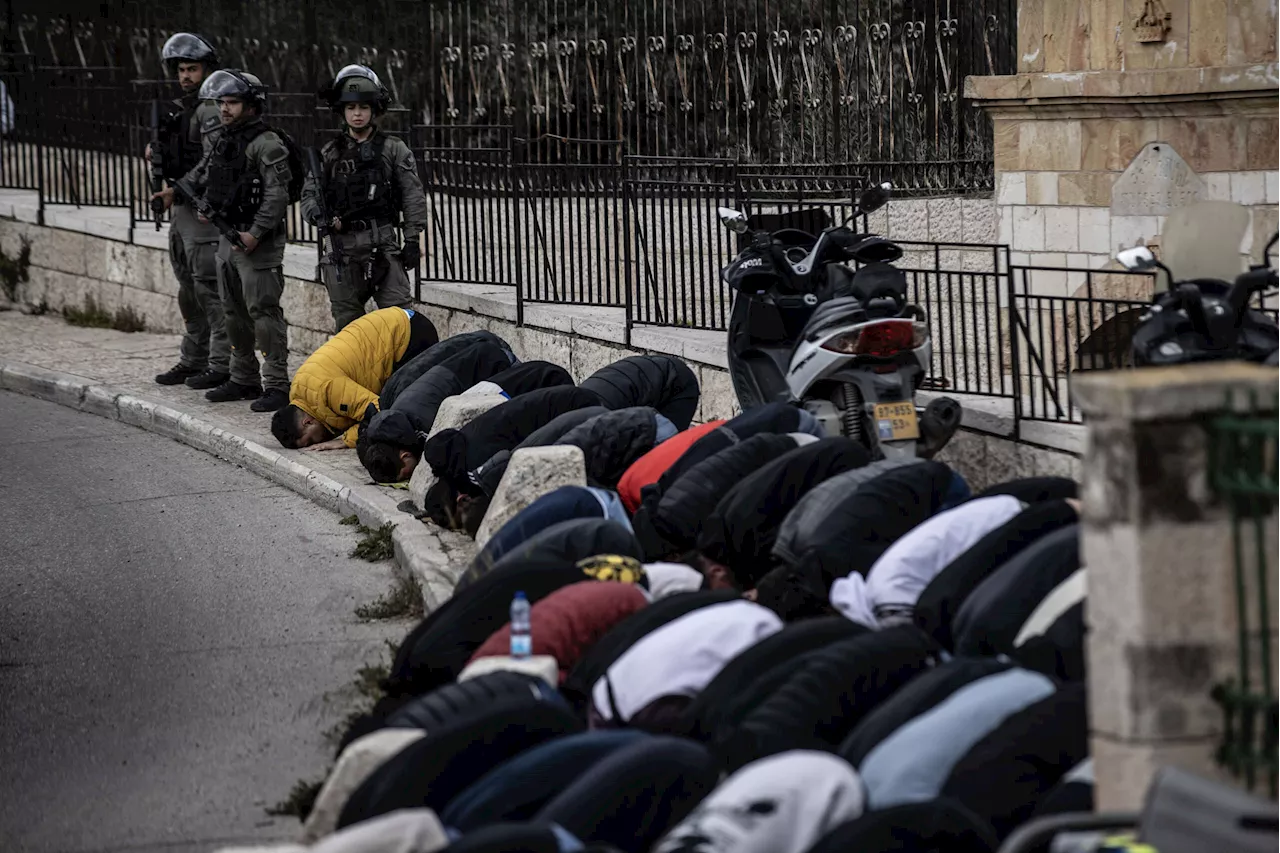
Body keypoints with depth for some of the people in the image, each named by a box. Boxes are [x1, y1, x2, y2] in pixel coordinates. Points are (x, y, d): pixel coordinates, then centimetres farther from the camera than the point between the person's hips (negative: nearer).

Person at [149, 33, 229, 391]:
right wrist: (158, 154, 3)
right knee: (189, 290, 15)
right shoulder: (182, 108, 18)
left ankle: (221, 365, -9)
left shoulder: (211, 110, -12)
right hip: (182, 211, 10)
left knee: (209, 288, -10)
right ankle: (192, 360, 22)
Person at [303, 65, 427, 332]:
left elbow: (413, 197, 4)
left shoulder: (393, 150, 6)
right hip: (343, 245, 2)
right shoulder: (330, 153, 12)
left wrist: (412, 240, -2)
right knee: (347, 321, 5)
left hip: (383, 242, -2)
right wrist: (320, 216, -10)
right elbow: (309, 193, 12)